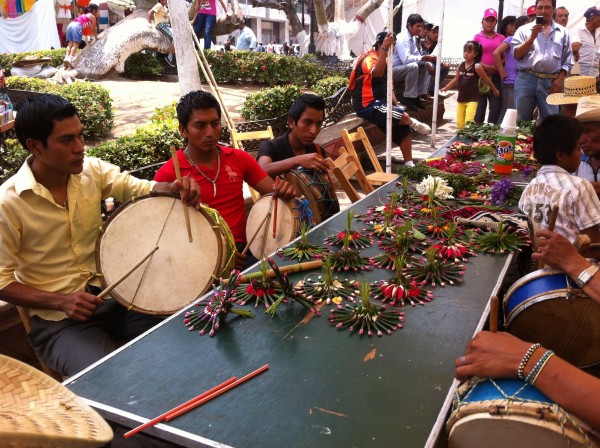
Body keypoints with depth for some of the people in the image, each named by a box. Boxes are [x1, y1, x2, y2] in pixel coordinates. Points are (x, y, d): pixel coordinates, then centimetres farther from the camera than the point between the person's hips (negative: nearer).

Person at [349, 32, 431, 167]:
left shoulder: (384, 61, 17)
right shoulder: (369, 59, -13)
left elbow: (387, 86, 20)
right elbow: (377, 73, -38)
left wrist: (396, 105, 8)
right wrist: (384, 48, -46)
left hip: (380, 102, 10)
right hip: (368, 106, -10)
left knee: (403, 126, 3)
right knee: (404, 117, -25)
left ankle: (409, 164, 8)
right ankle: (414, 124, 10)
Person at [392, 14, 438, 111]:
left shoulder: (412, 38, 8)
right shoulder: (403, 38, -20)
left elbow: (416, 55, 12)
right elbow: (406, 59, -31)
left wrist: (427, 58, -8)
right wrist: (423, 58, -25)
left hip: (403, 68, 10)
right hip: (393, 70, -10)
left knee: (426, 66, 6)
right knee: (413, 66, -32)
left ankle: (420, 94, 2)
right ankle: (408, 97, -21)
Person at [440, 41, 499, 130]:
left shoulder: (477, 67, -10)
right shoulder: (461, 65, 6)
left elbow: (487, 80, -1)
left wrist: (495, 90, 9)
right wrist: (445, 88, 12)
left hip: (472, 99, -6)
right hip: (461, 99, 6)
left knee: (469, 122, -15)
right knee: (459, 123, 10)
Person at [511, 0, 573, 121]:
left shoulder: (562, 32, 13)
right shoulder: (524, 29, 8)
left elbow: (568, 60, 12)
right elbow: (517, 55, -2)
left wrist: (560, 79, 0)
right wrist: (532, 37, -11)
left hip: (550, 82, 1)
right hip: (526, 79, -1)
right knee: (522, 120, 1)